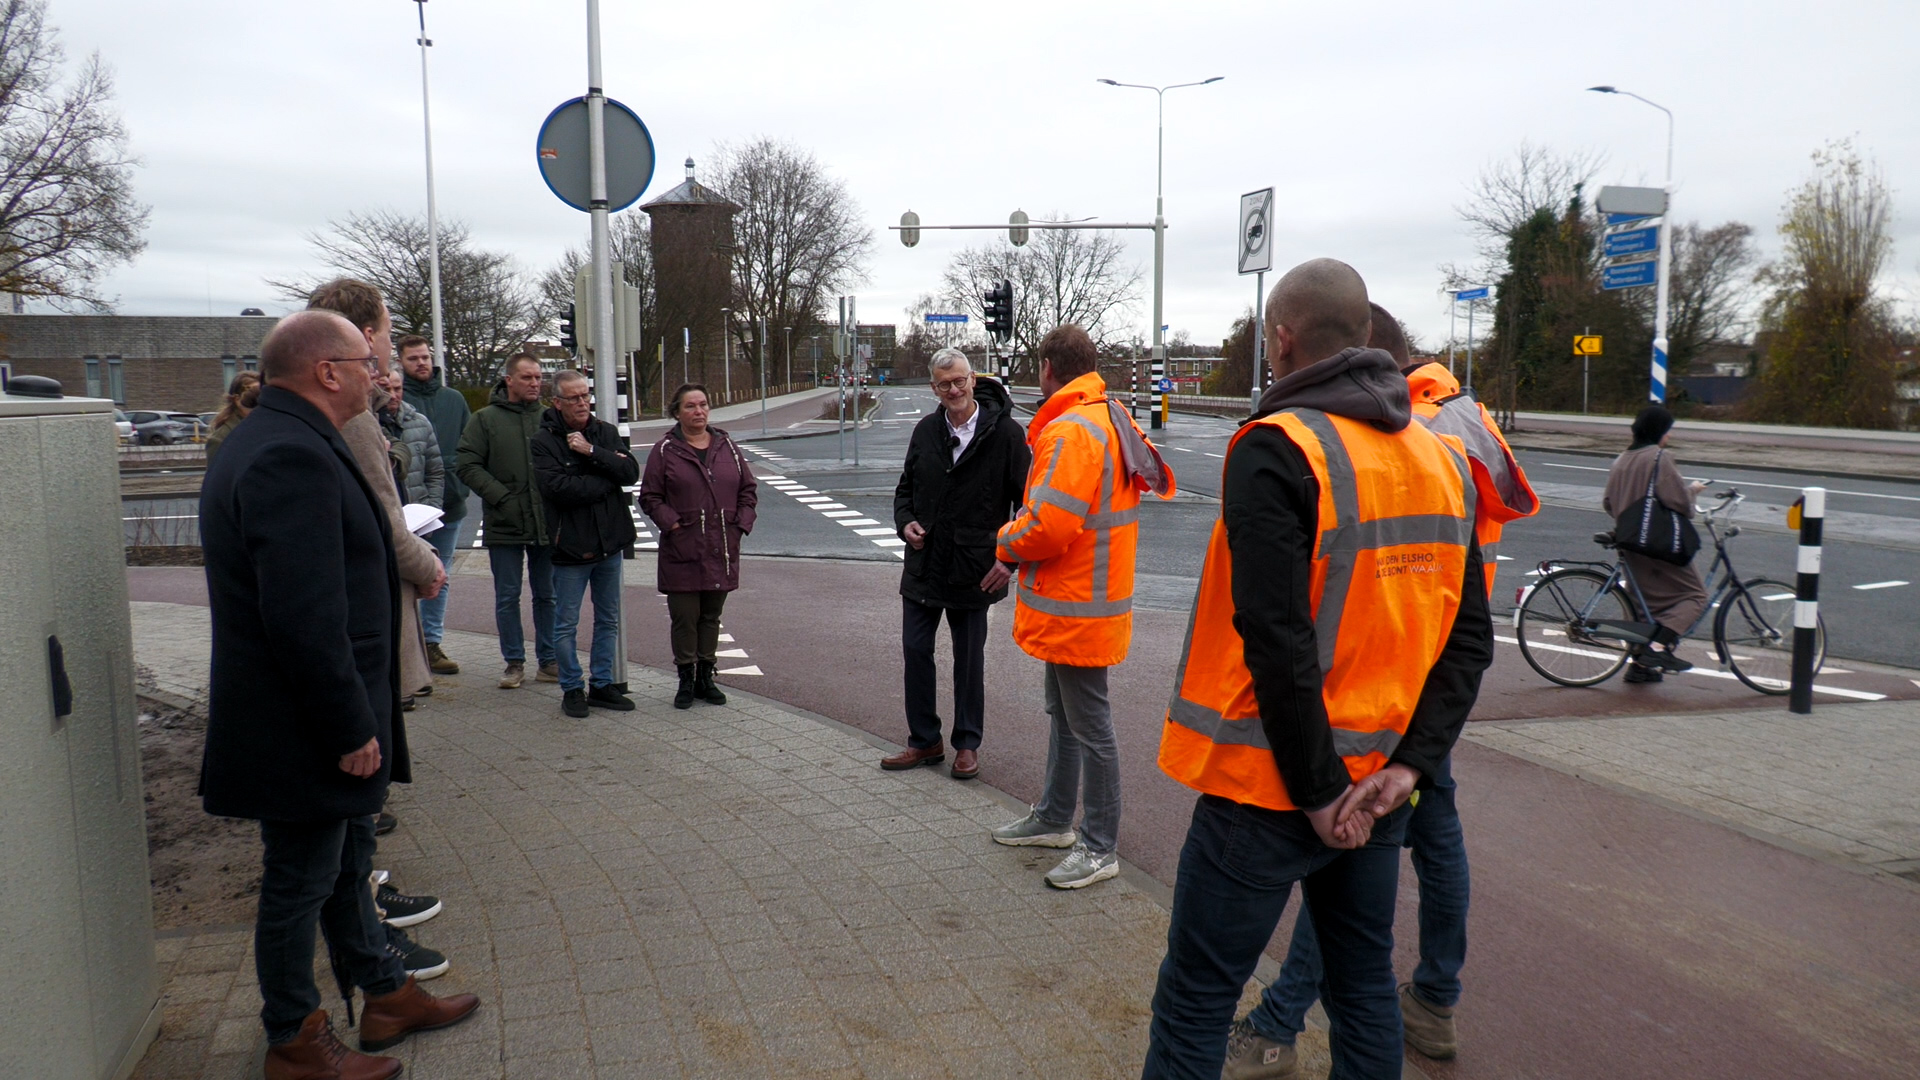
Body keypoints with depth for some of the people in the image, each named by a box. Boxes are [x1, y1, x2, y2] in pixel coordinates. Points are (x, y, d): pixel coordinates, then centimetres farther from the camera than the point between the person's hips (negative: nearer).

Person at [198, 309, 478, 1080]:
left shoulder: (272, 441, 10)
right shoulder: (293, 457, -25)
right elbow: (305, 618, -30)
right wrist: (351, 729, -23)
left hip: (316, 721, 11)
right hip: (304, 734, -11)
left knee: (346, 864, 22)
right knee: (300, 884, 7)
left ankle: (385, 995, 39)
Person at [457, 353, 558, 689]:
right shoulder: (485, 419, -1)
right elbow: (467, 465, -4)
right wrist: (502, 497, -13)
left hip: (547, 523, 2)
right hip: (504, 524, -1)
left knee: (547, 595, 10)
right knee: (507, 597, 6)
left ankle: (548, 661, 20)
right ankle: (514, 662, 18)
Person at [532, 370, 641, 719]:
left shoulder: (606, 432, 6)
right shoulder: (543, 441, -8)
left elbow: (631, 472, -7)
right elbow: (559, 487, -22)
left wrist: (592, 452, -18)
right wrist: (606, 483, -13)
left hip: (610, 544, 5)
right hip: (571, 545, -5)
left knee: (608, 621, 13)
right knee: (566, 624, 3)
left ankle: (602, 684, 24)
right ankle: (572, 688, 17)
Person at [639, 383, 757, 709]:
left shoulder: (726, 446, 9)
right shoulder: (665, 450, -1)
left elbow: (748, 491, 13)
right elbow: (650, 497, 0)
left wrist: (741, 524, 0)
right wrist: (672, 524, -12)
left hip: (722, 550, 3)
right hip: (682, 551, -3)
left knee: (712, 616, 11)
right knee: (684, 618, 1)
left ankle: (706, 677, 22)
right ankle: (686, 680, 14)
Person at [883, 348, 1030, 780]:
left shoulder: (1006, 433, -10)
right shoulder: (925, 430, 5)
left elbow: (1026, 502, -7)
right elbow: (905, 487, 18)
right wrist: (905, 522, -2)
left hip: (975, 571, -4)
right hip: (923, 565, 4)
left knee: (969, 660, 8)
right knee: (915, 651, 8)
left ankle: (967, 745, 23)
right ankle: (924, 741, 23)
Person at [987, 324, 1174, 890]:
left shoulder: (1071, 430, -22)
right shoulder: (1113, 419, 11)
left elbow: (1049, 525, -28)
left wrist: (1008, 541, -6)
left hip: (1076, 606, -11)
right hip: (1075, 603, 11)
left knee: (1090, 726, -1)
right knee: (1064, 715, 21)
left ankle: (1100, 848, 10)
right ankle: (1054, 818, 36)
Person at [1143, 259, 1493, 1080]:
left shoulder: (1277, 450, -15)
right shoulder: (1440, 458, 7)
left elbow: (1277, 640, -23)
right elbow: (1470, 635, 4)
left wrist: (1319, 790, -15)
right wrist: (1408, 766, -3)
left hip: (1270, 787, -7)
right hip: (1377, 785, 7)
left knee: (1196, 1003, 4)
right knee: (1365, 986, 21)